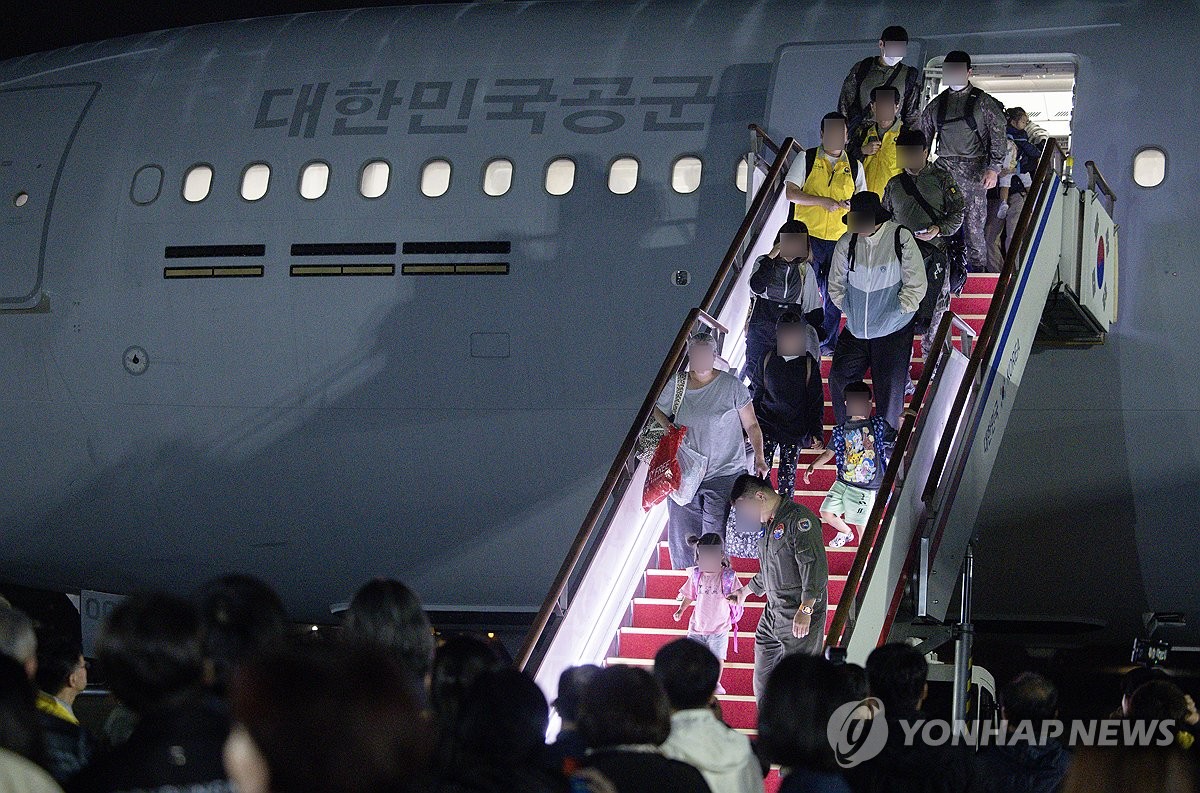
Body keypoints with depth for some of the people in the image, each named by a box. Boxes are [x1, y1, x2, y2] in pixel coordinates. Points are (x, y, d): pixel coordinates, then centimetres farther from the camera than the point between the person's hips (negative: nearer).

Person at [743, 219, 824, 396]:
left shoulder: (805, 270, 6)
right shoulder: (763, 263, 2)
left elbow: (813, 307, 11)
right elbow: (756, 287, -18)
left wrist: (814, 338, 8)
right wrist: (771, 257, -17)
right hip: (761, 329, -1)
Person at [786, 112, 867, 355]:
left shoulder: (854, 166, 7)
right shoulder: (807, 159, -1)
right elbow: (791, 192, -7)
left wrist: (851, 204, -10)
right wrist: (823, 201, -16)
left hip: (840, 237, 3)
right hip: (809, 234, -3)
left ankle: (828, 340, 22)